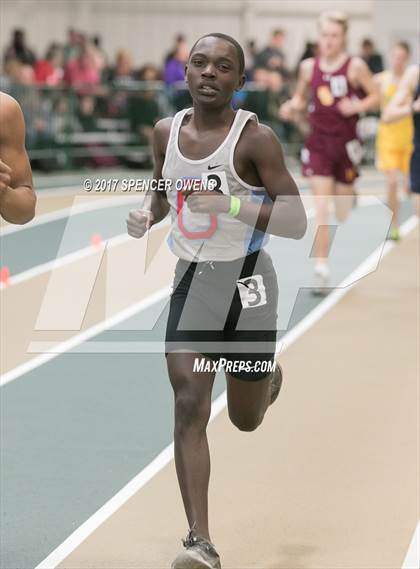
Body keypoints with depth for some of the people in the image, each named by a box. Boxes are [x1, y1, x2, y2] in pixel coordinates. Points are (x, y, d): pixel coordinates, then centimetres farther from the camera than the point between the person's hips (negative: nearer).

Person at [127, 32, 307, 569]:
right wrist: (147, 215, -3)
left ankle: (270, 376, 51)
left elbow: (297, 222, -17)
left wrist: (230, 204, -30)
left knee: (245, 418, 13)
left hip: (246, 281, -3)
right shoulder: (167, 132, 0)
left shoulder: (255, 138, -16)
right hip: (192, 281, 3)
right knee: (189, 404, -13)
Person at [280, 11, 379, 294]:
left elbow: (376, 96, 0)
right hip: (318, 143, 1)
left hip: (346, 144, -1)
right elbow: (300, 98, 14)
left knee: (344, 214, 9)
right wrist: (292, 108, -7)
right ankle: (321, 270, -9)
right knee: (321, 210, -11)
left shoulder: (355, 66, -6)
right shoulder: (309, 67, 1)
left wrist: (357, 106, -18)